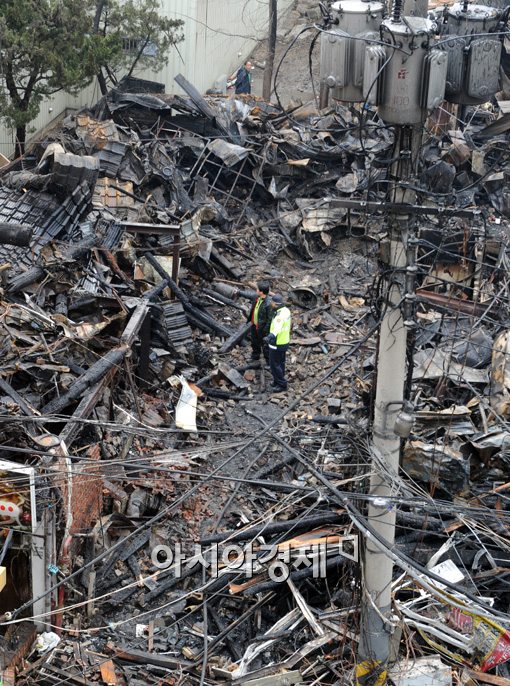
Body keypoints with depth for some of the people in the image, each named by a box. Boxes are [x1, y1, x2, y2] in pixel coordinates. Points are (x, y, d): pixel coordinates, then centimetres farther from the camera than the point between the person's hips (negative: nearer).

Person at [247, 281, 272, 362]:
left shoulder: (268, 303, -30)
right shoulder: (258, 298, -8)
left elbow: (270, 319, -24)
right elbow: (253, 309, 10)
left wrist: (266, 331, -21)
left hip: (262, 328, -8)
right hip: (254, 325, 8)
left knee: (264, 345, 7)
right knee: (254, 342, 27)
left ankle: (269, 362, 25)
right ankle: (255, 356, 49)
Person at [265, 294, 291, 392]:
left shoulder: (279, 316, -33)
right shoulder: (286, 310, -3)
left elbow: (278, 327, -52)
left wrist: (272, 335, -69)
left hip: (277, 344, -9)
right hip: (285, 341, 9)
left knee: (274, 365, 6)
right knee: (280, 362, 23)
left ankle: (282, 385, 17)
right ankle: (278, 381, 39)